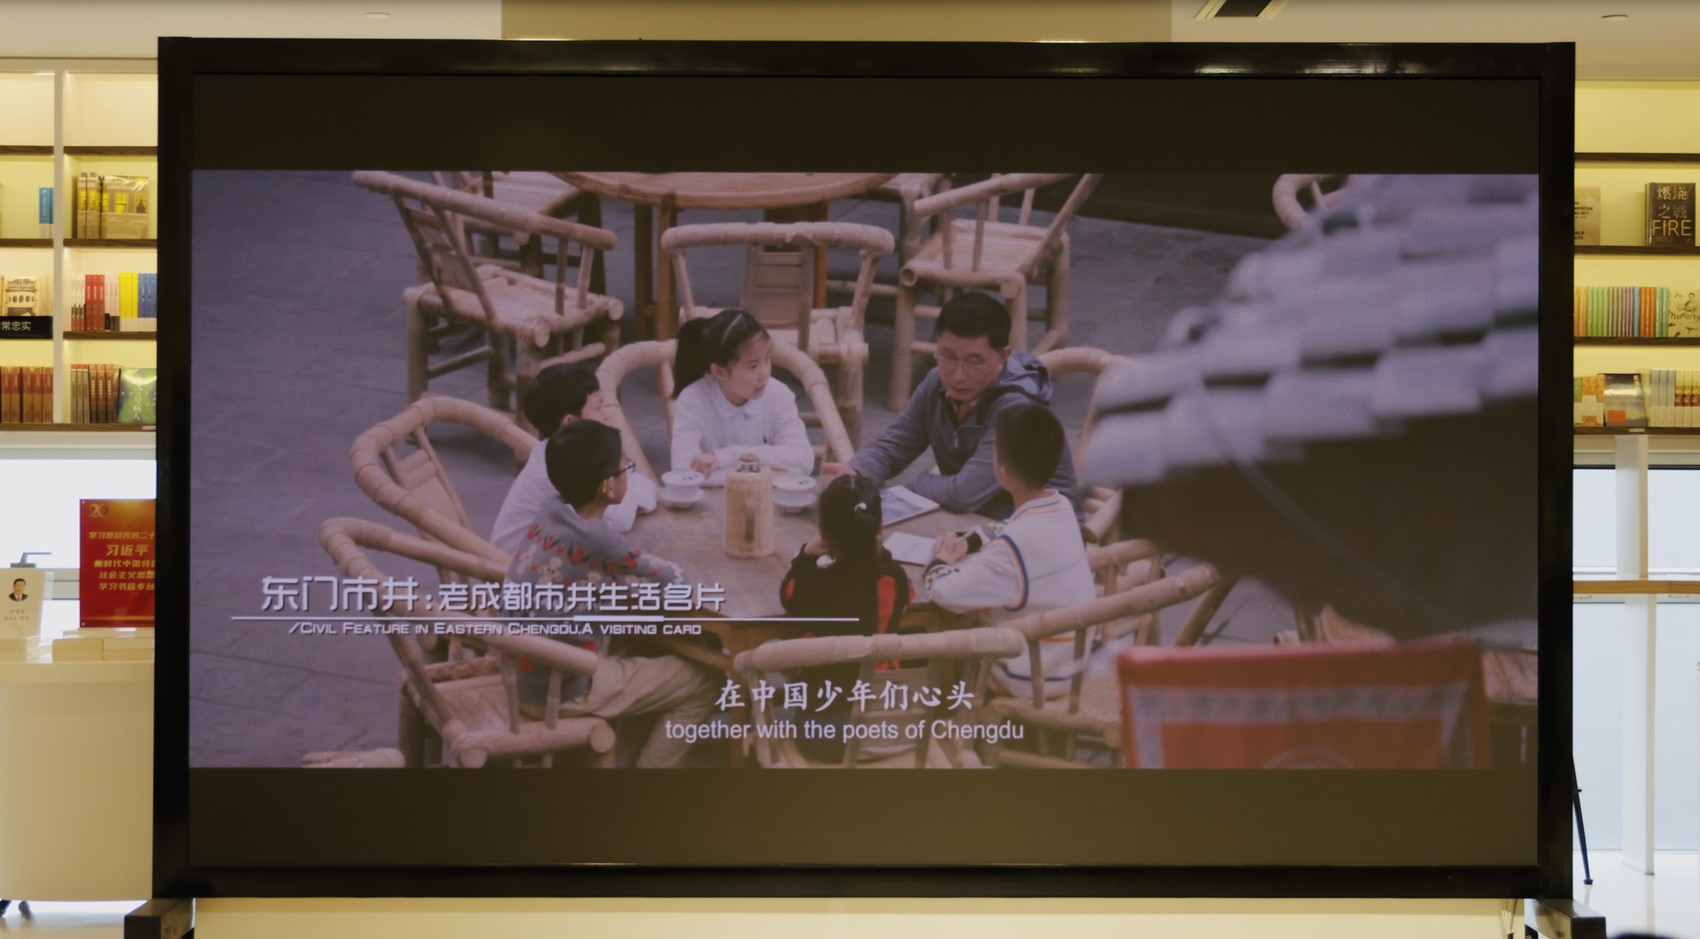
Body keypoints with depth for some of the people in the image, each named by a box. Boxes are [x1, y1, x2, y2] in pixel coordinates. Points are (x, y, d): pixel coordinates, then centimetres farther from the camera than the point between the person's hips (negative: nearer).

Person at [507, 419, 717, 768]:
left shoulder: (552, 509, -6)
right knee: (699, 684, 1)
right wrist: (668, 568, 8)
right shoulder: (598, 543, -28)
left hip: (522, 670, 8)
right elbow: (675, 581, -10)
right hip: (559, 688, -8)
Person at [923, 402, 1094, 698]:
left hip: (1034, 680, -8)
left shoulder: (1017, 546, -30)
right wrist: (969, 543, -1)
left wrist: (938, 563, -9)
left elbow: (946, 593, -30)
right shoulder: (1061, 507, -4)